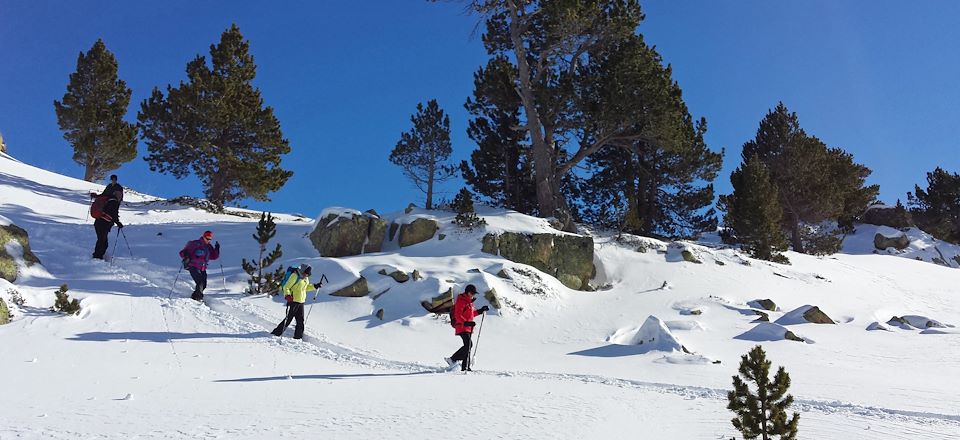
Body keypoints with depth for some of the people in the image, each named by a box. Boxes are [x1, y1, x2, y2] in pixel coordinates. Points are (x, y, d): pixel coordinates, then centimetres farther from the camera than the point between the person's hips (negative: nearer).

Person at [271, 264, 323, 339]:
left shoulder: (306, 278, 9)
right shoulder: (295, 276, -15)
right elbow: (286, 287, -14)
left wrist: (315, 286, 15)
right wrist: (287, 295, -30)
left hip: (301, 302, 7)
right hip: (293, 301, -7)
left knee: (300, 321, 7)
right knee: (288, 319, -4)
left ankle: (298, 337, 16)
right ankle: (276, 333, 6)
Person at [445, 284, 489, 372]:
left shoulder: (469, 301, 19)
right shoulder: (461, 301, -11)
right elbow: (458, 315, -18)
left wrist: (480, 311, 20)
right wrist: (466, 323, -29)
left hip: (468, 328, 10)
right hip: (462, 327, -10)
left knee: (468, 346, 7)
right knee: (468, 345, -18)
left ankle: (465, 367, 10)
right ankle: (453, 359, -11)